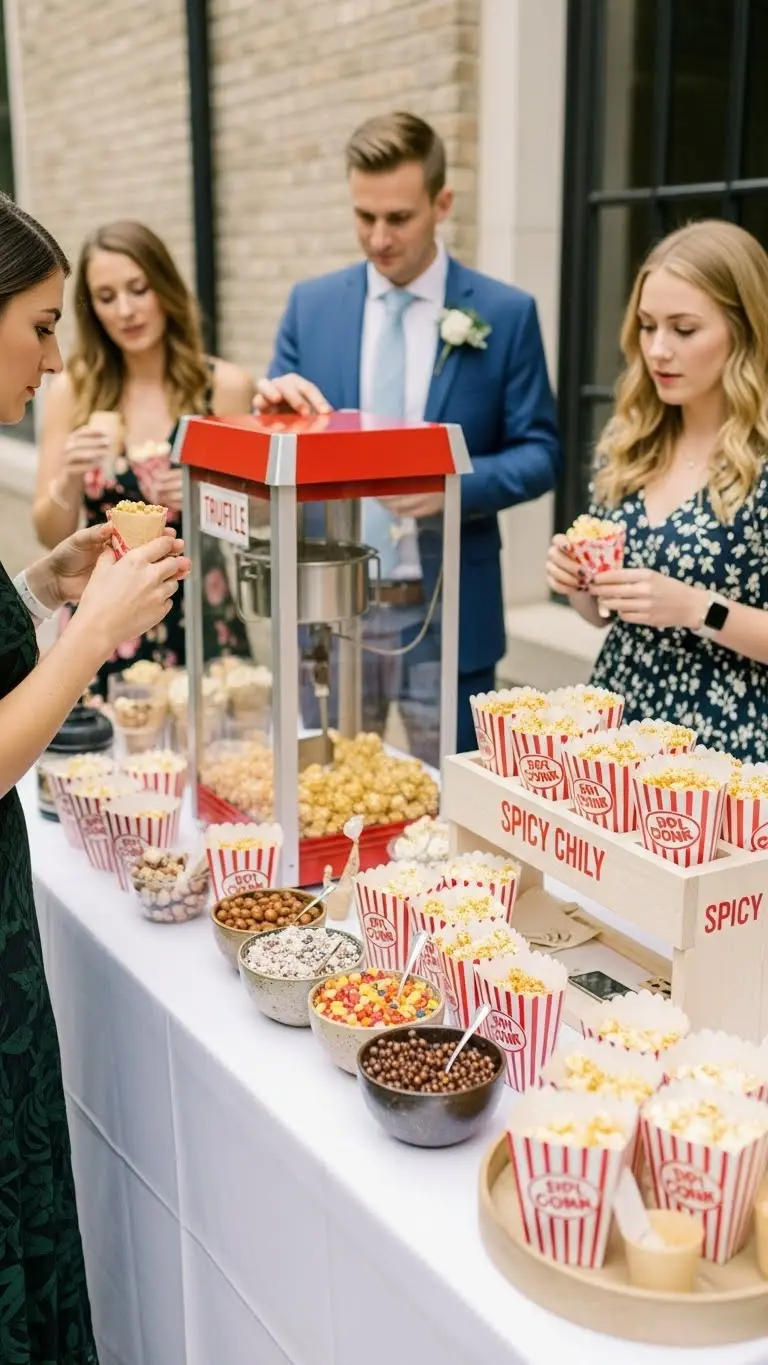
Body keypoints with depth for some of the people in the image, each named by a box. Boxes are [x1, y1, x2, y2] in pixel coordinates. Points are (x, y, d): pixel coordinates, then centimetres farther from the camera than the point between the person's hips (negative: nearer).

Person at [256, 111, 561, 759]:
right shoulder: (311, 305, 5)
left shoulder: (506, 313, -3)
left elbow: (541, 453, -2)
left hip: (448, 617, -2)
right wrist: (275, 409, -17)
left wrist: (455, 483, -20)